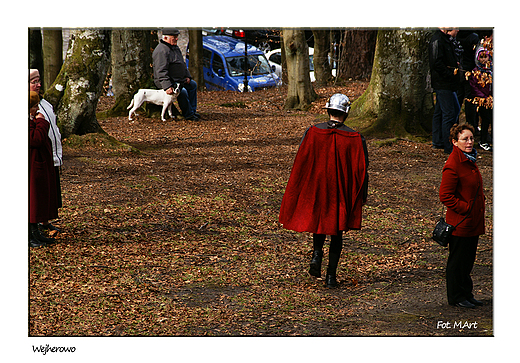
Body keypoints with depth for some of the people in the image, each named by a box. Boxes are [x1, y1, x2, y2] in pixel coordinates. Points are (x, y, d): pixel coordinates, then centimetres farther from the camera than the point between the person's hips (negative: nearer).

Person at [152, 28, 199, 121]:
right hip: (167, 82, -11)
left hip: (179, 80, 11)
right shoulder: (161, 51, -22)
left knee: (193, 84, 19)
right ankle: (188, 114, -14)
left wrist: (187, 76, 15)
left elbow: (182, 64, 26)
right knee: (183, 91, -30)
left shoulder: (175, 47, 12)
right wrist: (167, 86, -36)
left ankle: (192, 111, 22)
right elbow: (161, 71, -30)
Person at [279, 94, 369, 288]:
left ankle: (317, 253, 1)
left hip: (316, 188, 1)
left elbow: (301, 162, -4)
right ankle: (331, 275, 7)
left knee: (318, 219, 25)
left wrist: (295, 191, 6)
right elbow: (362, 169, -4)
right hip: (342, 192, -1)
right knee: (337, 231, 10)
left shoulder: (312, 132, -7)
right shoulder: (355, 138, -9)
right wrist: (362, 196, 9)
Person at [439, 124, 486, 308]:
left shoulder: (470, 160, 12)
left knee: (468, 258, 17)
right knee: (458, 260, 2)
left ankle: (467, 294, 27)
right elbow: (445, 196, -21)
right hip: (460, 222, -9)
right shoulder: (452, 166, -19)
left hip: (473, 222, 9)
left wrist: (481, 201, 11)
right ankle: (456, 297, 13)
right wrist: (466, 208, -20)